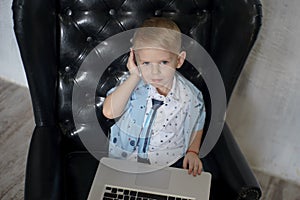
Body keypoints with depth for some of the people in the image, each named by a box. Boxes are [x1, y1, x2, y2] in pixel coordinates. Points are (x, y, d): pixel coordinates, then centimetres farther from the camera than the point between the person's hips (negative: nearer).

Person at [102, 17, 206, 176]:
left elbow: (197, 125, 14)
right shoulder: (132, 84, -8)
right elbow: (109, 112, -26)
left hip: (168, 164, 3)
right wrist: (135, 76, -22)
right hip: (124, 160, -2)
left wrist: (193, 152, -1)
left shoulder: (190, 96, -6)